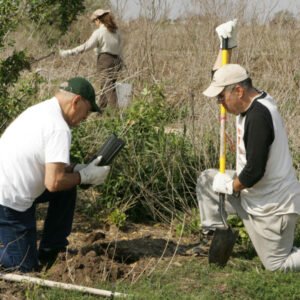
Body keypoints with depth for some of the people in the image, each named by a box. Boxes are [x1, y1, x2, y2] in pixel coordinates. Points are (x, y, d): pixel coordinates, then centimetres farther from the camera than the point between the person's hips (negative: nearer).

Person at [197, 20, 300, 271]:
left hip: (273, 205, -9)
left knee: (277, 265, 2)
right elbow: (221, 75, 19)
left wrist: (229, 186, -14)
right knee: (206, 179, 13)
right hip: (257, 193, 9)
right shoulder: (254, 100, 0)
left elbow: (254, 172, -31)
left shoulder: (258, 116, -29)